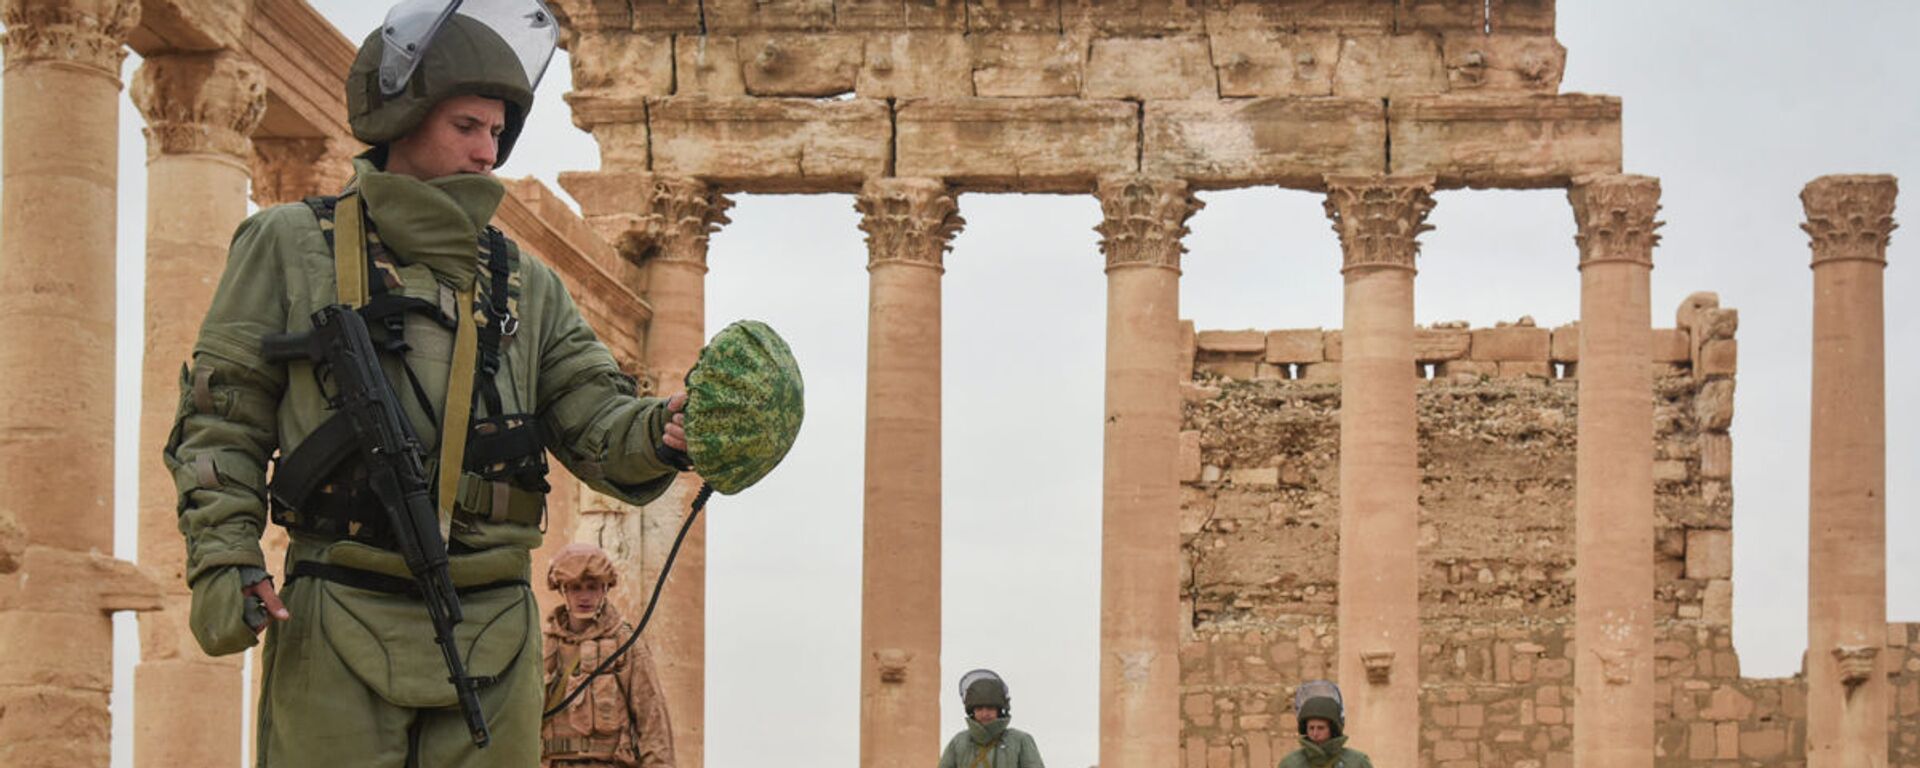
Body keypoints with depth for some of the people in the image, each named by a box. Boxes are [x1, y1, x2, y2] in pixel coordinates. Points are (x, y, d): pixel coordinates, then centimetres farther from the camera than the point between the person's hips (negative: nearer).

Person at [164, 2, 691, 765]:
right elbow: (221, 417, 4)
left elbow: (598, 424, 6)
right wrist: (222, 560, -9)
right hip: (340, 634, -3)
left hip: (490, 638, 4)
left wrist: (663, 432, -17)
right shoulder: (291, 246, 5)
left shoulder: (524, 284, 15)